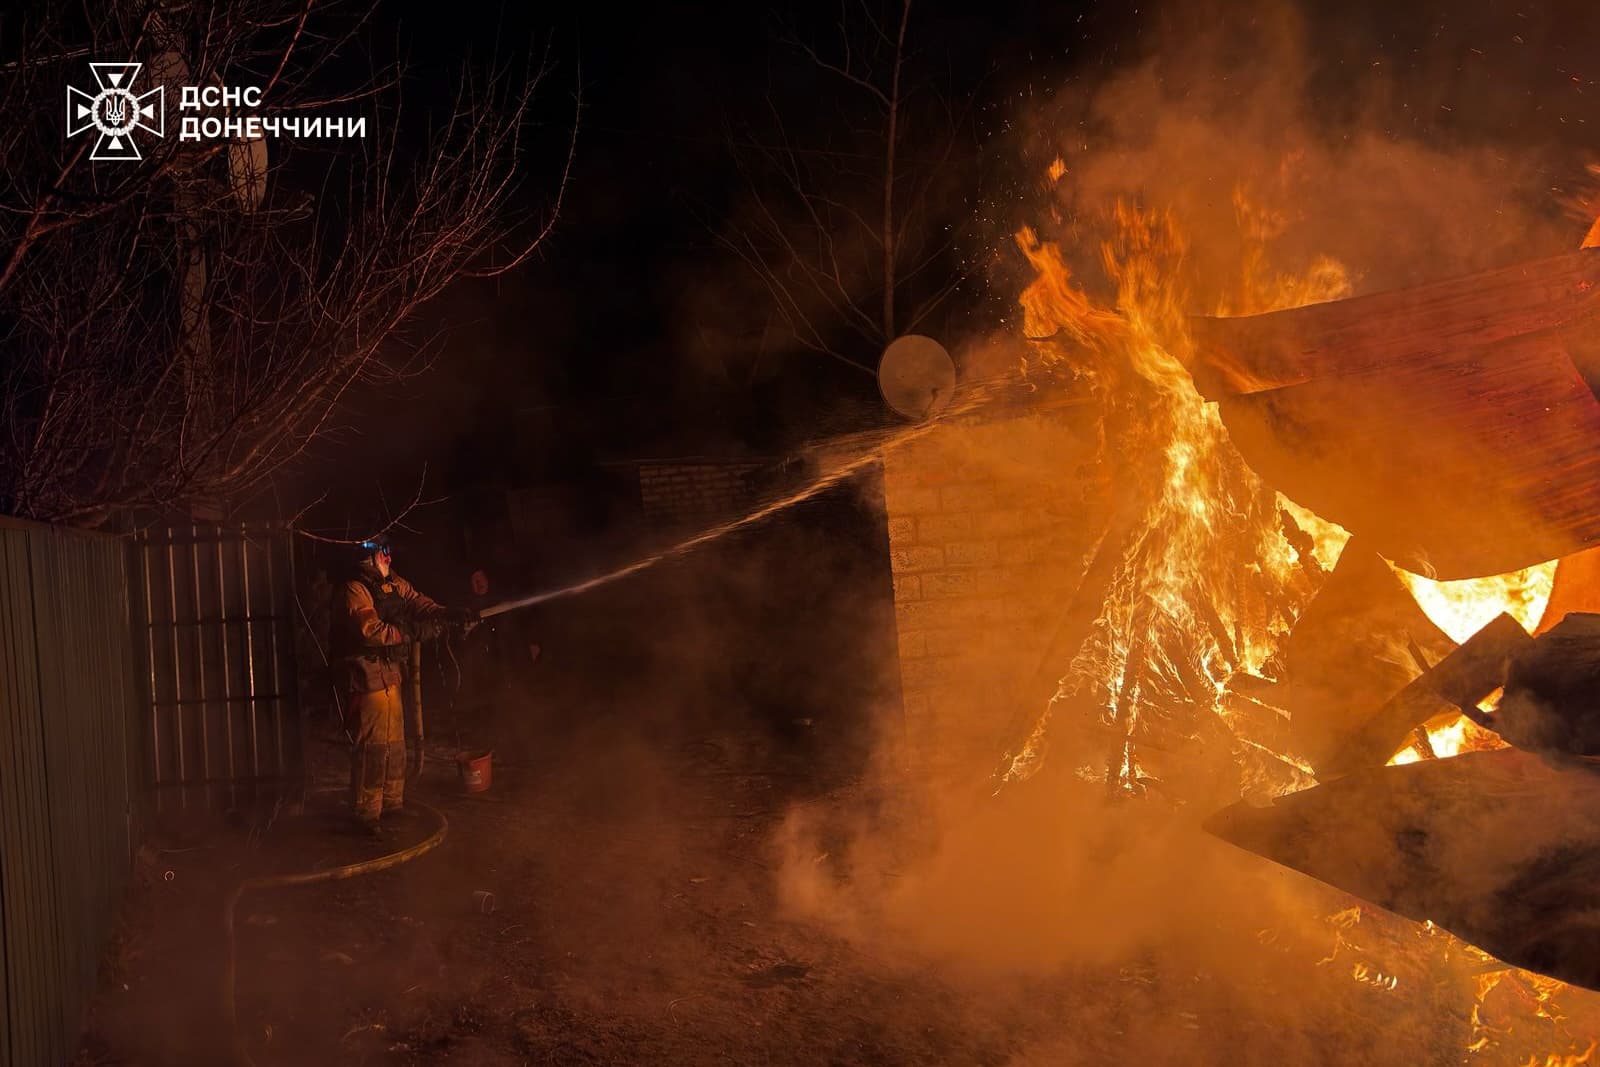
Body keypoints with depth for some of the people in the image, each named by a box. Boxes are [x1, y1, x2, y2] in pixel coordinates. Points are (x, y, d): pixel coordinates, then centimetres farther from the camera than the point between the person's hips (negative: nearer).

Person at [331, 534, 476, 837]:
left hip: (390, 675, 9)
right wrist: (411, 631, -24)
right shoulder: (353, 591, -15)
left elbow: (423, 605, 4)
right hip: (367, 677, -9)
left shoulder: (395, 585, 11)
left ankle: (391, 802, 29)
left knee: (394, 743, 17)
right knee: (372, 746, -8)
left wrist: (455, 615, -13)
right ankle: (366, 814, -2)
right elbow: (370, 630, -26)